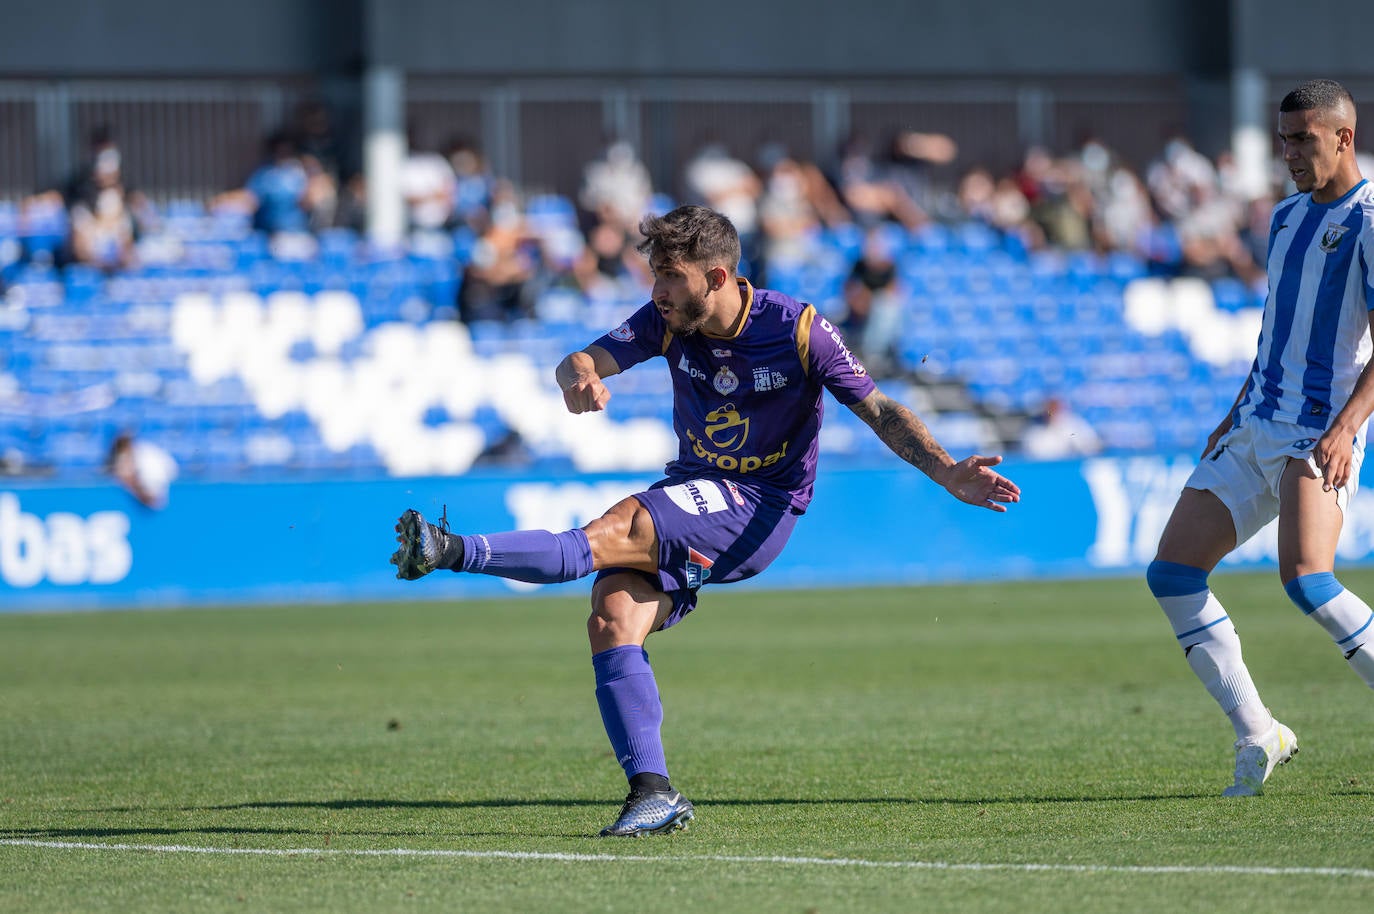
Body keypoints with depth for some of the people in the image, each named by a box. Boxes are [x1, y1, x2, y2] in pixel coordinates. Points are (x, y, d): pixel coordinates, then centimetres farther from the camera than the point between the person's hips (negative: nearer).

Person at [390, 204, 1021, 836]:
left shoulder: (800, 331, -12)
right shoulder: (666, 322, -2)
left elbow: (879, 410, -7)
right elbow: (585, 362, -14)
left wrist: (951, 475, -20)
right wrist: (579, 377, -40)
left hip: (758, 510, -5)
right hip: (692, 489, 5)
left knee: (617, 533, -29)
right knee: (611, 619, -19)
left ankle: (453, 552, -37)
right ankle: (654, 793, -19)